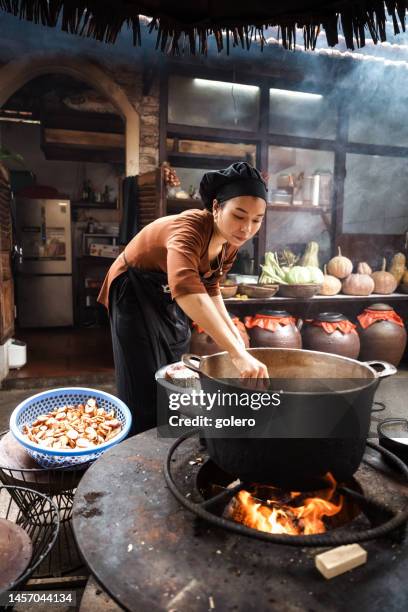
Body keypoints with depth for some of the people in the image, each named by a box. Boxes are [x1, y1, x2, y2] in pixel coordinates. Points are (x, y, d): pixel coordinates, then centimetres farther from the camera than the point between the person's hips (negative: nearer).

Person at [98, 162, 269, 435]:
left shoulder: (230, 241, -10)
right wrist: (238, 353, -59)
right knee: (146, 390, -3)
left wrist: (232, 330, -8)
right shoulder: (189, 228, -35)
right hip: (136, 296, -7)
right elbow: (186, 288, -53)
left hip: (169, 300, 7)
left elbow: (209, 287, 5)